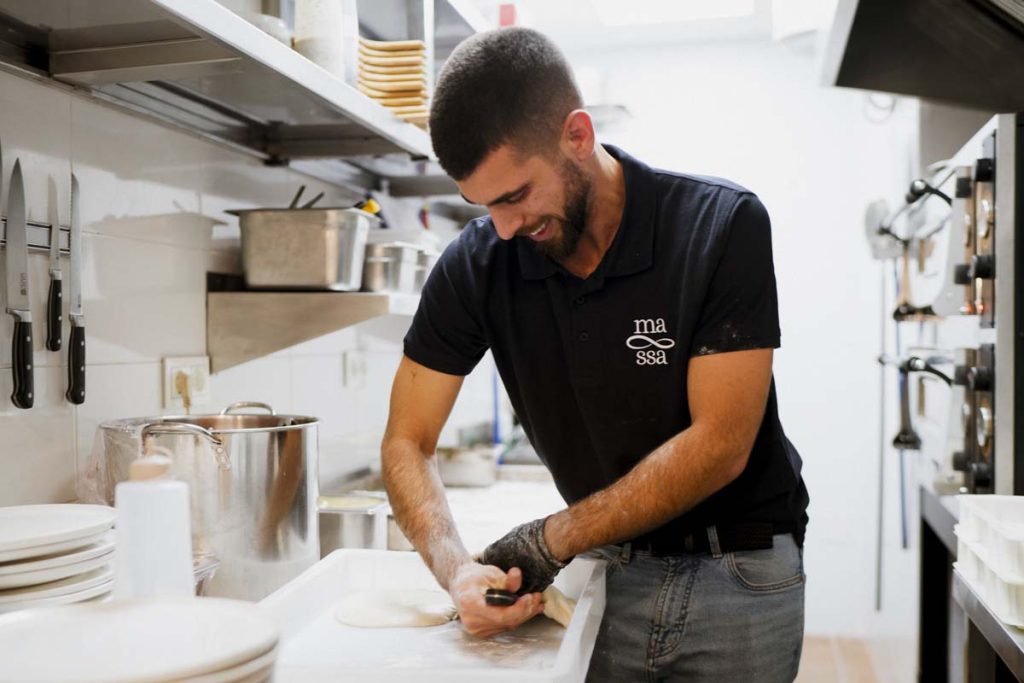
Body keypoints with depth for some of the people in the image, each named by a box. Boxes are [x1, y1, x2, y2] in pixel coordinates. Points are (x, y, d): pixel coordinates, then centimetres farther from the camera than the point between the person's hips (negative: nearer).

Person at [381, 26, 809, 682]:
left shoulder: (723, 226, -20)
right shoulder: (475, 265, -12)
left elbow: (720, 444, -21)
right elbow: (408, 443, -7)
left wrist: (550, 541, -22)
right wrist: (457, 569, -25)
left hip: (741, 574, -2)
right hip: (609, 568, 3)